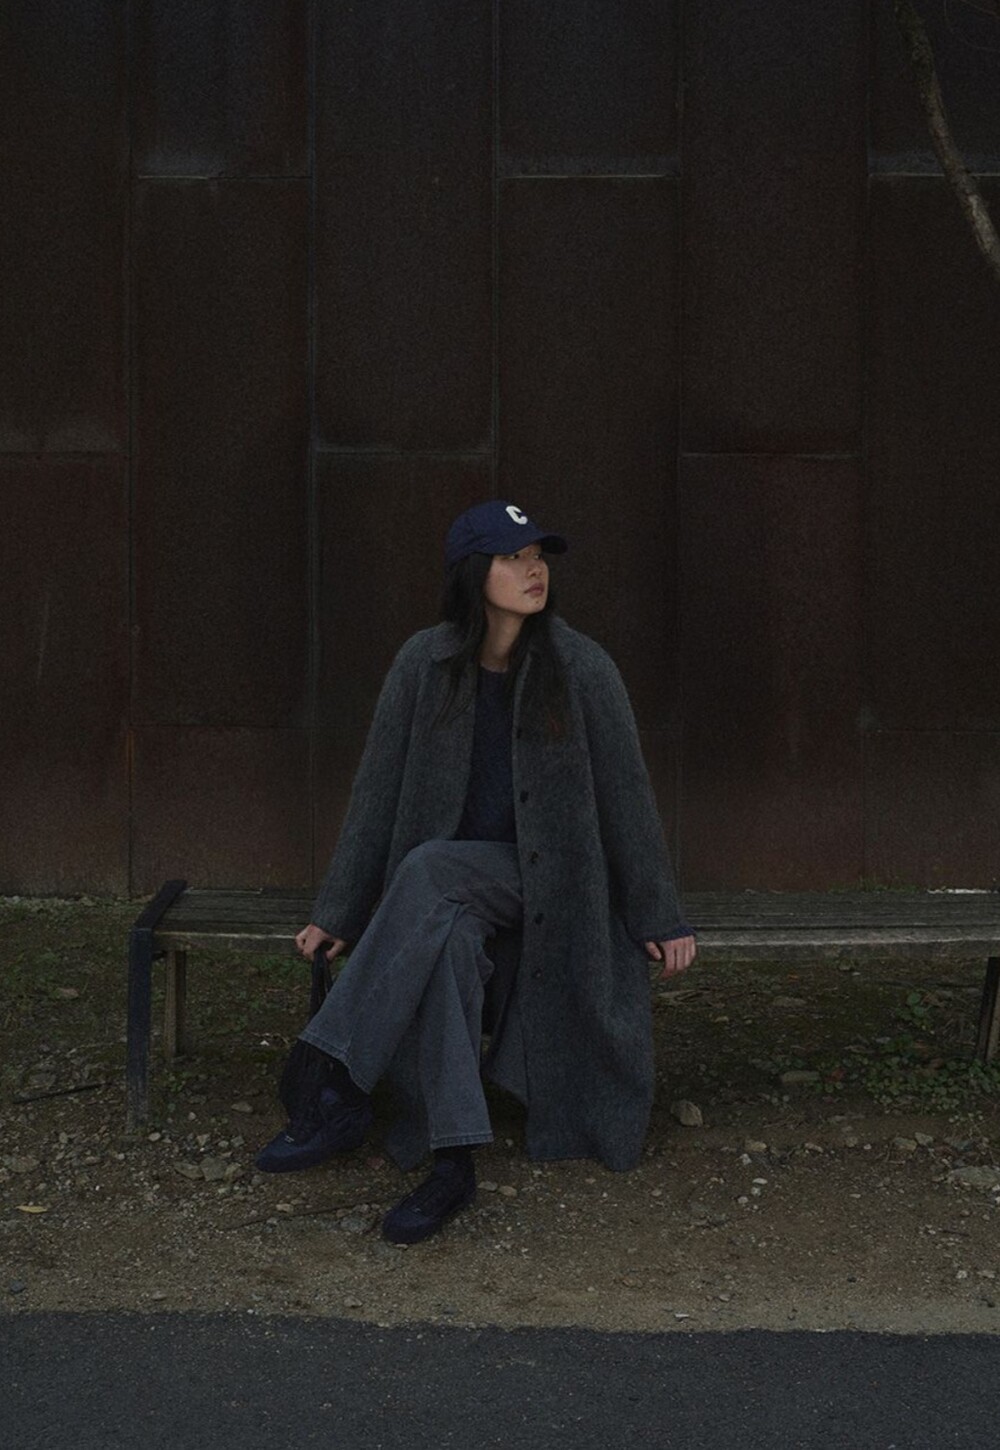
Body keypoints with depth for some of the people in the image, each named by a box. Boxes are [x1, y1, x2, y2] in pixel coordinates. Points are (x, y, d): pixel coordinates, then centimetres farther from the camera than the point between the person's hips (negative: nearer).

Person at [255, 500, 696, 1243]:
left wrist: (659, 918, -2)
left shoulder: (580, 667, -7)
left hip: (548, 879, -2)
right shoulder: (426, 664, -2)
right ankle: (452, 1163, -31)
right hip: (450, 877, 3)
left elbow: (625, 793, -3)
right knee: (447, 942, -34)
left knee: (426, 872, -33)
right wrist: (338, 913, 4)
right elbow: (380, 791, 4)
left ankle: (341, 1094, -32)